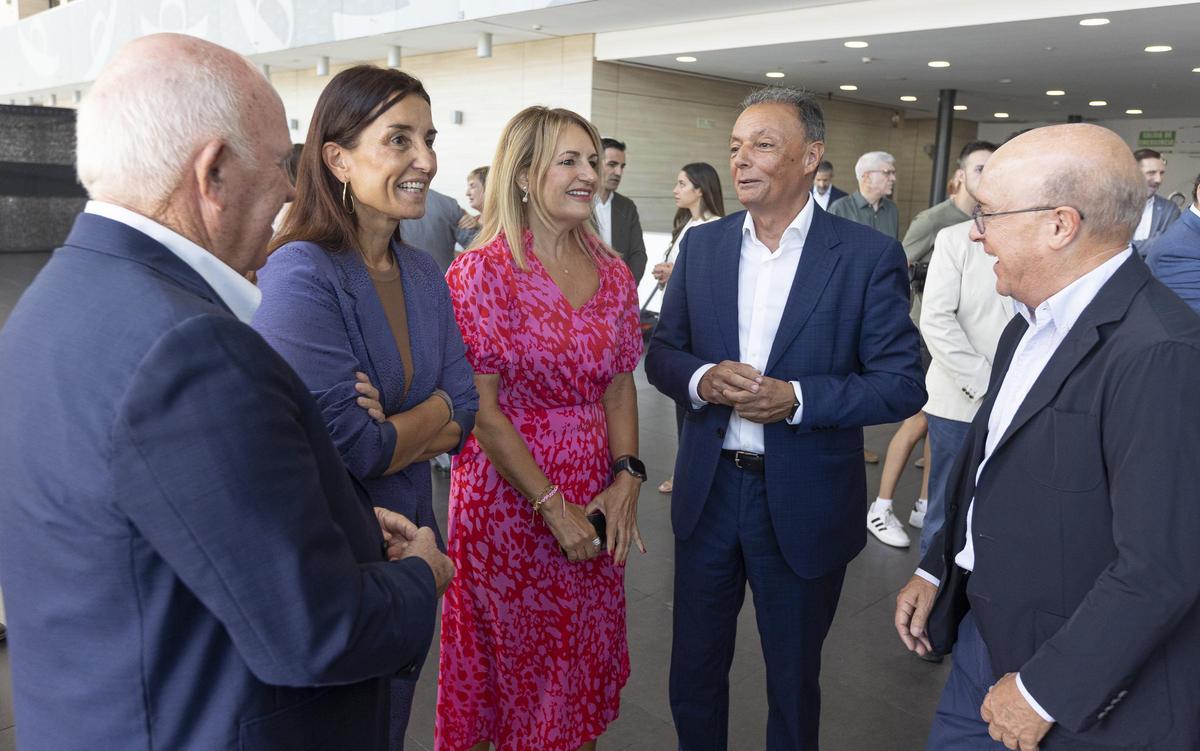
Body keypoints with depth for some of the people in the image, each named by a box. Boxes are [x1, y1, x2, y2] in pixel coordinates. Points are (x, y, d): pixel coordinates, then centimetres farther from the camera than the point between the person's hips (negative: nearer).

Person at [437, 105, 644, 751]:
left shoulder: (612, 274, 4)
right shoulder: (483, 271, -12)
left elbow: (619, 386, 7)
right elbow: (480, 408, -15)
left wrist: (626, 479, -7)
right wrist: (552, 505, -16)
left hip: (596, 507, 5)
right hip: (508, 499, -5)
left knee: (587, 669, 19)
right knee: (511, 668, 14)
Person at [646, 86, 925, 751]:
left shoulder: (869, 257, -9)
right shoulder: (701, 246, 2)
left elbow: (902, 383, -10)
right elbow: (662, 352, 6)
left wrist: (796, 398, -23)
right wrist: (702, 379, -17)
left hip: (805, 504, -3)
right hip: (708, 490, 3)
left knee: (793, 681, 18)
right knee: (694, 670, 19)